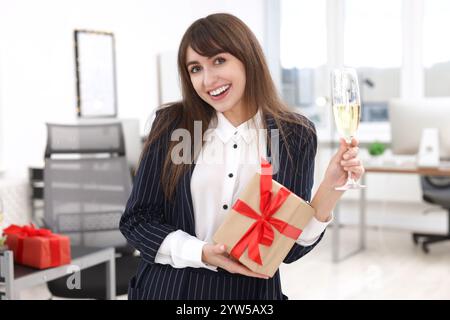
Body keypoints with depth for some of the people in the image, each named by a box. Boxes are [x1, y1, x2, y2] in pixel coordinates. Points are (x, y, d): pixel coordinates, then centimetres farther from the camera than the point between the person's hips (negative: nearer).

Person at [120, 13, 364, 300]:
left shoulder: (295, 135, -7)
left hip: (251, 292, 0)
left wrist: (330, 188, -21)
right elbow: (136, 218, -4)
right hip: (166, 287, 0)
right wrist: (201, 253, -17)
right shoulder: (172, 124, -7)